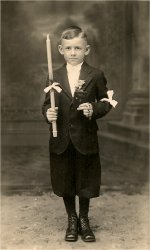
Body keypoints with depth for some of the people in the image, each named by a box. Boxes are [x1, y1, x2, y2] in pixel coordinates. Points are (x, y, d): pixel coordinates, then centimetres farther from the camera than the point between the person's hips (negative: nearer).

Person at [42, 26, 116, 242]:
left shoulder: (96, 75, -3)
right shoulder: (54, 76, 2)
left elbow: (106, 102, 2)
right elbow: (47, 104, 6)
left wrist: (94, 109, -17)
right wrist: (48, 113, -15)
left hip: (85, 139, -1)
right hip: (61, 140, 2)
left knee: (85, 182, 12)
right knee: (65, 182, 14)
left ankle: (84, 220, 35)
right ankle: (72, 220, 36)